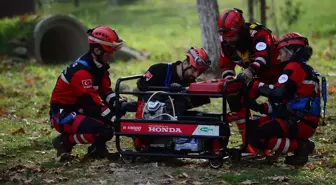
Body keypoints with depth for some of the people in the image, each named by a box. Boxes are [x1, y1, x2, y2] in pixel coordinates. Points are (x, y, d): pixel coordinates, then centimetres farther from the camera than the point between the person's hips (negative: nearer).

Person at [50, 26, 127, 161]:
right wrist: (116, 121, -28)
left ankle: (97, 148, 3)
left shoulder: (99, 67, 5)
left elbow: (106, 92, 5)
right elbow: (94, 103, -28)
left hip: (80, 109, 10)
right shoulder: (81, 72, -25)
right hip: (63, 115, -10)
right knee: (103, 130, -29)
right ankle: (64, 141, -7)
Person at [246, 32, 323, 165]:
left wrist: (256, 86, -9)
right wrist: (260, 107, 8)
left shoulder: (294, 67, -8)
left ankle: (299, 146, -11)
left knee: (256, 137, -20)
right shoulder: (305, 69, 23)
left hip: (299, 123, -10)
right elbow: (283, 101, 19)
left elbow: (279, 93, -22)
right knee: (252, 127, 10)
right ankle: (300, 144, 5)